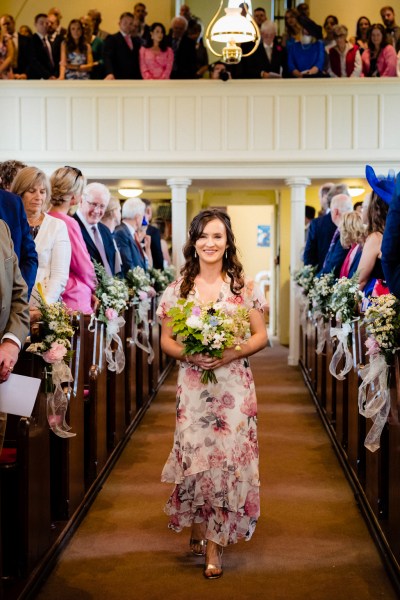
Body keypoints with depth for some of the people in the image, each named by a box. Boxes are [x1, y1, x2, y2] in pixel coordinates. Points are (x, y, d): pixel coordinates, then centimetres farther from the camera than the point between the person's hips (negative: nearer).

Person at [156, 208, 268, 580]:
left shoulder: (243, 286, 2)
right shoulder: (179, 288, 5)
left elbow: (261, 336, 3)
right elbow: (166, 341, 7)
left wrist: (232, 353, -14)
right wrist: (188, 354, -14)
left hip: (234, 385, 0)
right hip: (193, 385, 1)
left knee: (230, 457, -2)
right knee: (195, 456, 0)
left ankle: (213, 537, 10)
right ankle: (201, 532, 19)